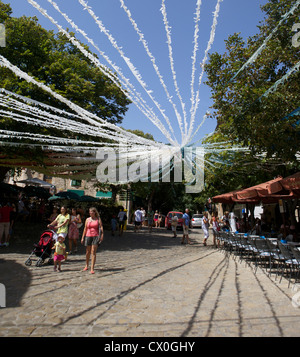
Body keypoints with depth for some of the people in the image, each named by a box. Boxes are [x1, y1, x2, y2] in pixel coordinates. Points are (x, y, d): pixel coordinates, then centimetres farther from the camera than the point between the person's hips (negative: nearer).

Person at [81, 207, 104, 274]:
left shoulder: (98, 219, 3)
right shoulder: (87, 219, 9)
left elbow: (101, 227, -4)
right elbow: (85, 229, 11)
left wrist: (102, 235, -17)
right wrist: (83, 237, 8)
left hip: (96, 236, -3)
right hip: (88, 236, 3)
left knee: (93, 252, -8)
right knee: (88, 252, 12)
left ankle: (92, 268, -6)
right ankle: (86, 266, 31)